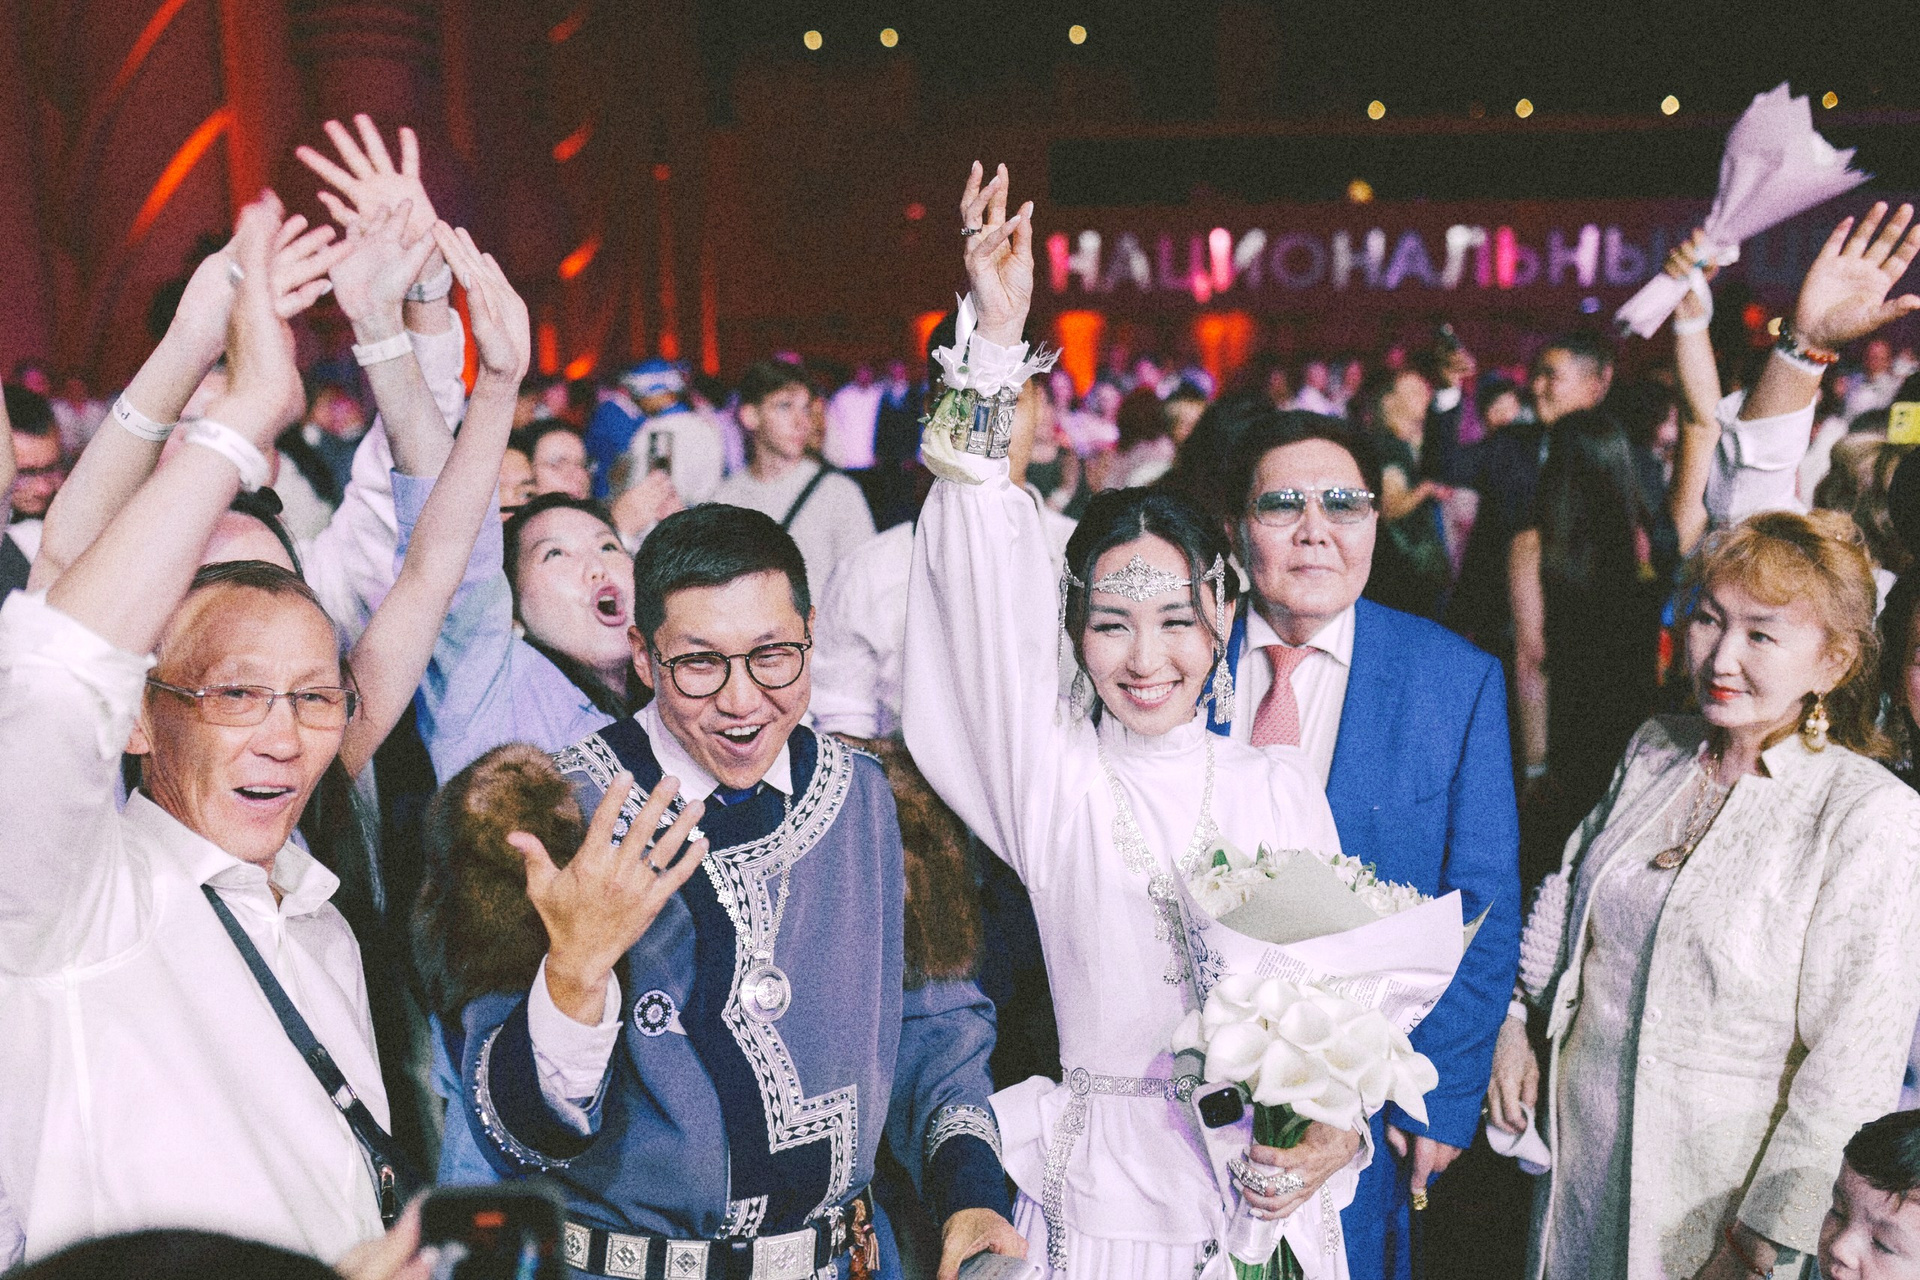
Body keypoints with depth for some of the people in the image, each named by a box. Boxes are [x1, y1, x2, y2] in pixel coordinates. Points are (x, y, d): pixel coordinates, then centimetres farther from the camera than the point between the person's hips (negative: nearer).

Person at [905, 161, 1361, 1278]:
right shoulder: (1054, 775, -6)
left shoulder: (1282, 789, 0)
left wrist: (1338, 1126, -12)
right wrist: (1000, 339, -21)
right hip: (1104, 1187, -1)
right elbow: (989, 594, -16)